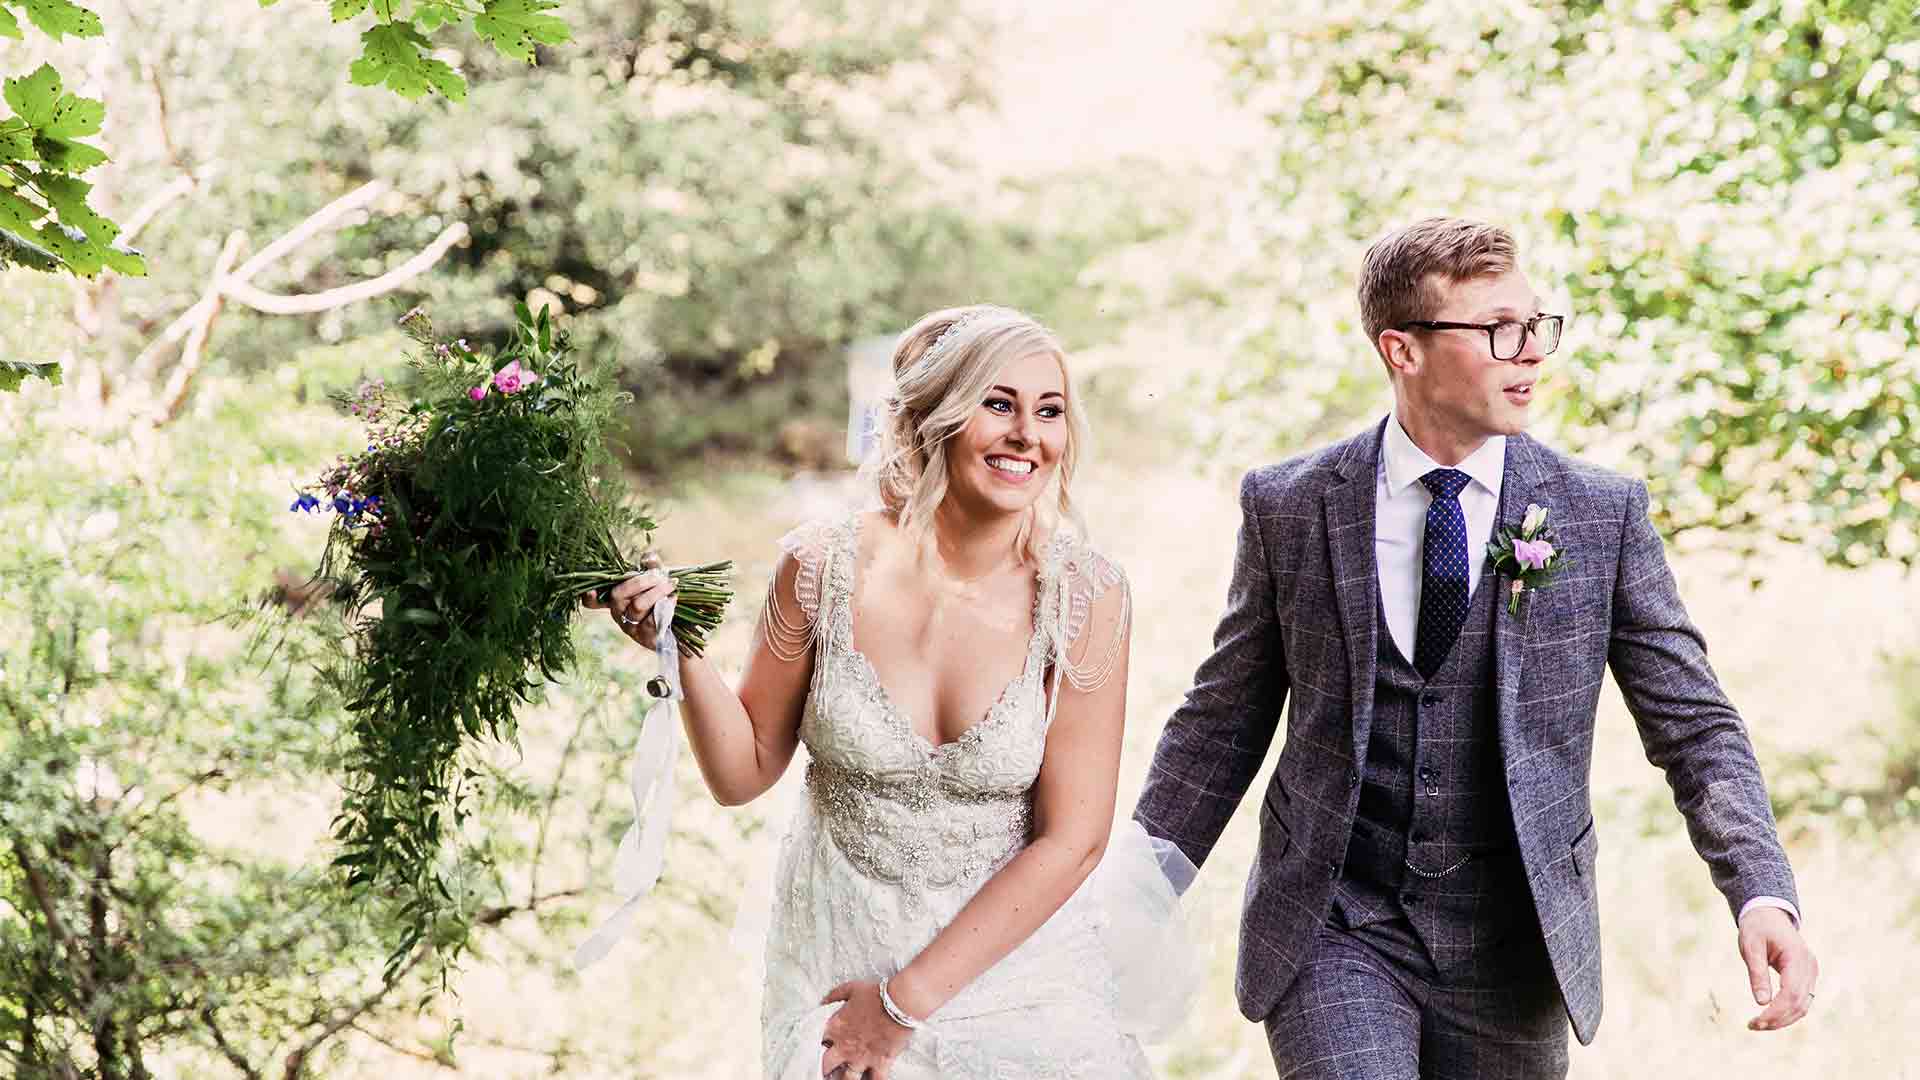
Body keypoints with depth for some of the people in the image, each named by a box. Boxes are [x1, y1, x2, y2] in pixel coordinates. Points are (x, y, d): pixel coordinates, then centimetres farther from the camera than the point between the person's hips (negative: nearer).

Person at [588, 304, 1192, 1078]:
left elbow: (1072, 840, -13)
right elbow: (744, 773, 0)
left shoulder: (1085, 594, -15)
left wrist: (907, 1001, -13)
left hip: (1015, 971, 0)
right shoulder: (822, 567, -12)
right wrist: (684, 652, -18)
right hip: (841, 968, 1)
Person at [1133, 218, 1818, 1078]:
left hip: (1511, 946, 1)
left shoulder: (1603, 515, -2)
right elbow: (1222, 723, 5)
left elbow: (1694, 725, -1)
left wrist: (1763, 894, -17)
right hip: (1329, 932, -1)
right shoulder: (1289, 508, -2)